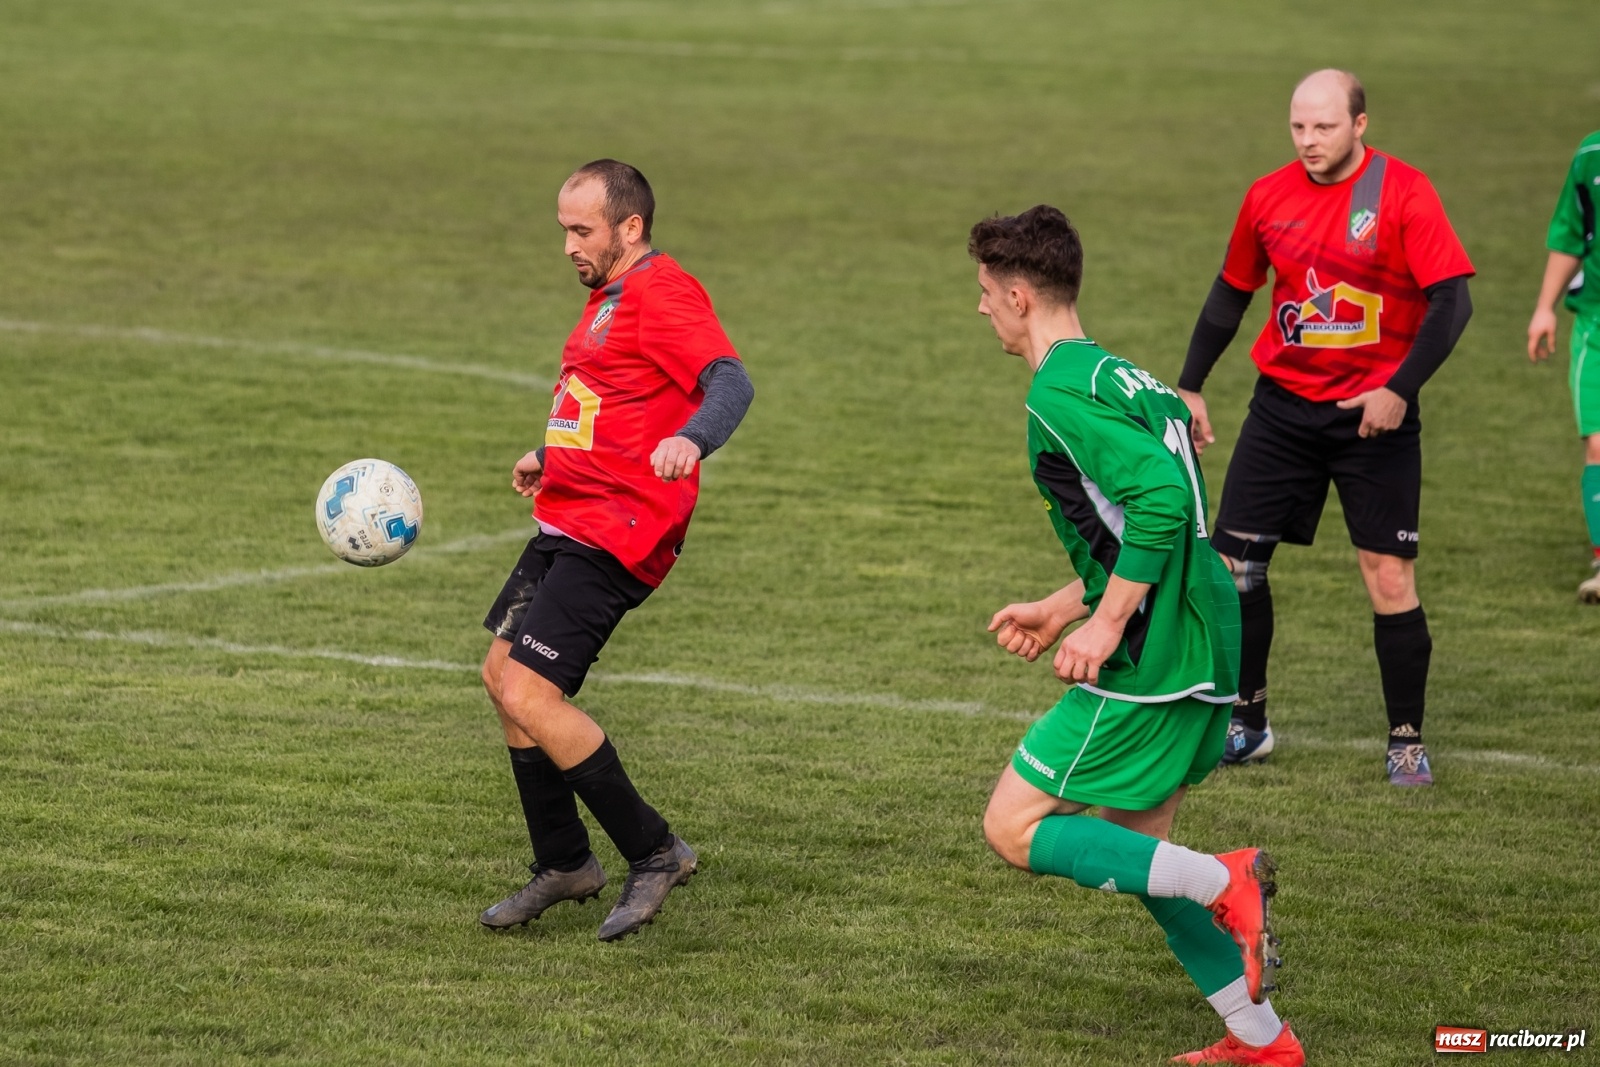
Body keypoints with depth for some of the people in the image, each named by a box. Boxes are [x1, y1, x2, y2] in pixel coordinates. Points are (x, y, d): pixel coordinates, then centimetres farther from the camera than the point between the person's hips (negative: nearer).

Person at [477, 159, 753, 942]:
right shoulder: (611, 297, 19)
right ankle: (563, 865, 25)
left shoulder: (663, 293, -14)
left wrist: (691, 441, -48)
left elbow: (730, 383, -29)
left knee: (528, 695, -16)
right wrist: (548, 457, 45)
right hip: (568, 522, 11)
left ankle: (655, 854, -5)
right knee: (502, 677, 14)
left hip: (615, 532, -11)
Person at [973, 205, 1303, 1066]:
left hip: (1149, 662, -10)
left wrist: (1106, 623, -21)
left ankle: (1223, 884, -11)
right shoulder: (1114, 375, 17)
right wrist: (1062, 608, 24)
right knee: (1133, 851, 17)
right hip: (1199, 646, 10)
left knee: (1013, 828, -3)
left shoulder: (1060, 395, -14)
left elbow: (1160, 497, -27)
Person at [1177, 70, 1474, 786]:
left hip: (1374, 415, -4)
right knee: (1234, 558, 1)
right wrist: (1190, 388, 14)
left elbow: (1451, 300, -14)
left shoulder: (1404, 193, -11)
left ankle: (1407, 741, 8)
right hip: (1283, 405, 4)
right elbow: (1230, 295, 15)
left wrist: (1400, 390, -21)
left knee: (1389, 574, -5)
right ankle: (1245, 723, 16)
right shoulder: (1269, 197, 2)